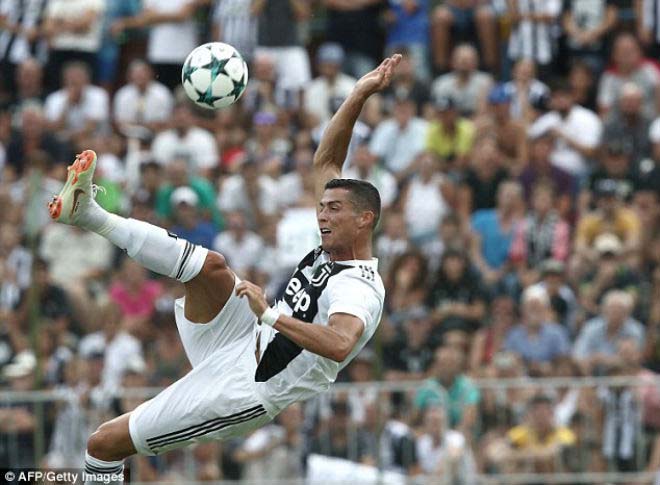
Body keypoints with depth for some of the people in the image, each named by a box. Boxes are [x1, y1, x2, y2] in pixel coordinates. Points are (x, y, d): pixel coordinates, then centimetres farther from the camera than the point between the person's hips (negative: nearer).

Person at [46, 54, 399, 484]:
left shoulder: (361, 291, -19)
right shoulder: (332, 253, 9)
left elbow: (340, 344, -41)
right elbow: (325, 162, 14)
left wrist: (272, 316, -40)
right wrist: (359, 95, 5)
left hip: (241, 391, -8)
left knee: (105, 443, -9)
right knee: (213, 267, -19)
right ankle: (89, 213, -16)